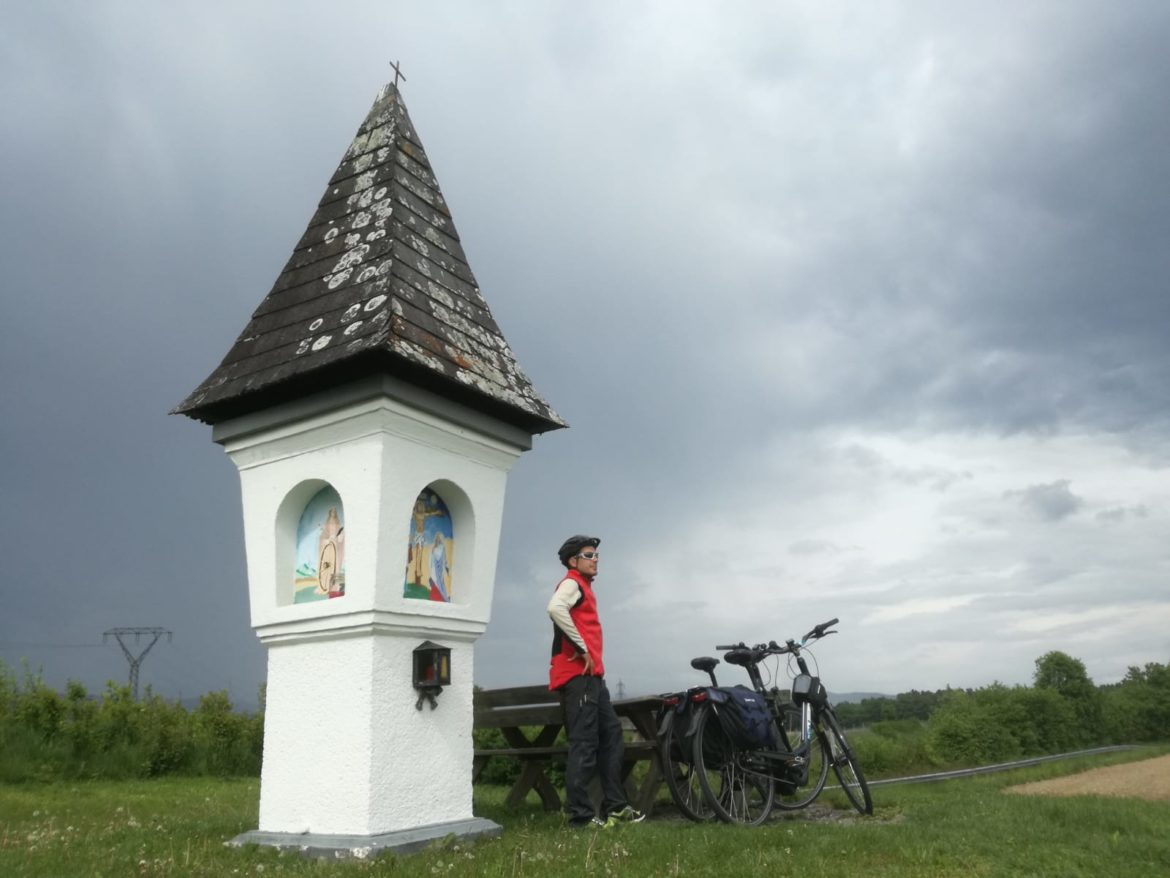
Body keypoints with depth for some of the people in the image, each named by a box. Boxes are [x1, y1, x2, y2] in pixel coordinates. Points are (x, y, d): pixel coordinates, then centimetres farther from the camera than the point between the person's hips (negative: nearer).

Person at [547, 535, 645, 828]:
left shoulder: (584, 587, 24)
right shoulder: (571, 583, -7)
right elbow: (555, 608, -29)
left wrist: (591, 655, 13)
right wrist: (581, 648, -24)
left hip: (591, 675, 10)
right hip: (577, 675, -10)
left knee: (611, 732, 13)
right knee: (584, 743, -9)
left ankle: (615, 805, 20)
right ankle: (580, 815, -5)